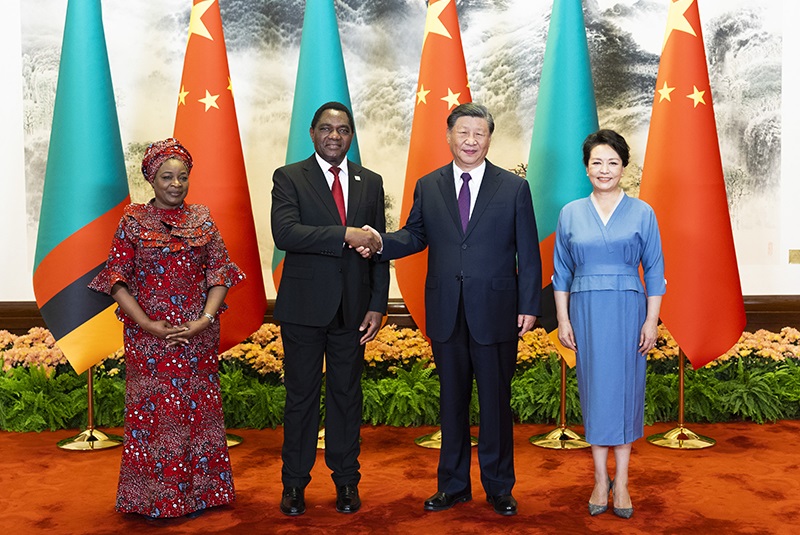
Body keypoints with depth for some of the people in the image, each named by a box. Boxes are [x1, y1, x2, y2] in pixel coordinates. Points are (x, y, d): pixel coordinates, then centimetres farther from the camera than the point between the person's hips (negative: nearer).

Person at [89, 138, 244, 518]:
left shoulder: (202, 219, 6)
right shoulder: (133, 221, 1)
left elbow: (219, 272, 2)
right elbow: (117, 278, -4)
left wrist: (206, 319, -11)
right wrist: (147, 324, -14)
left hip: (198, 335, 2)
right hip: (148, 335, -2)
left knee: (199, 408, 7)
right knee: (152, 411, 3)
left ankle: (199, 490, 21)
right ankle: (154, 497, 17)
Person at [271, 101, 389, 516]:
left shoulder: (370, 182, 9)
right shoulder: (289, 178, -1)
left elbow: (377, 249, 8)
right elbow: (284, 233, -17)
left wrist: (377, 305, 0)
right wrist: (345, 235, -23)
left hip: (352, 307, 3)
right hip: (304, 306, -2)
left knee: (347, 393, 11)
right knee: (301, 395, 7)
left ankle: (346, 481, 24)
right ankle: (294, 483, 20)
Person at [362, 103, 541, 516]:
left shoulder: (514, 188, 2)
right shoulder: (428, 186, 9)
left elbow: (528, 252, 1)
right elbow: (415, 236, 9)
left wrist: (529, 306, -4)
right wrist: (380, 242, -11)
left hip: (495, 313, -2)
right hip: (446, 315, 2)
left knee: (496, 402, 7)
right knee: (452, 401, 13)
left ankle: (499, 488, 24)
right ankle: (453, 485, 28)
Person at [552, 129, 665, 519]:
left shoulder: (642, 213, 2)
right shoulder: (570, 214, 5)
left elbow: (654, 272, 2)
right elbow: (561, 273, 7)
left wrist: (651, 321, -4)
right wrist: (563, 319, 1)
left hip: (628, 311, -1)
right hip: (586, 311, 1)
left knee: (625, 388, 4)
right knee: (594, 388, 5)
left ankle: (621, 481, 14)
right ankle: (601, 479, 16)